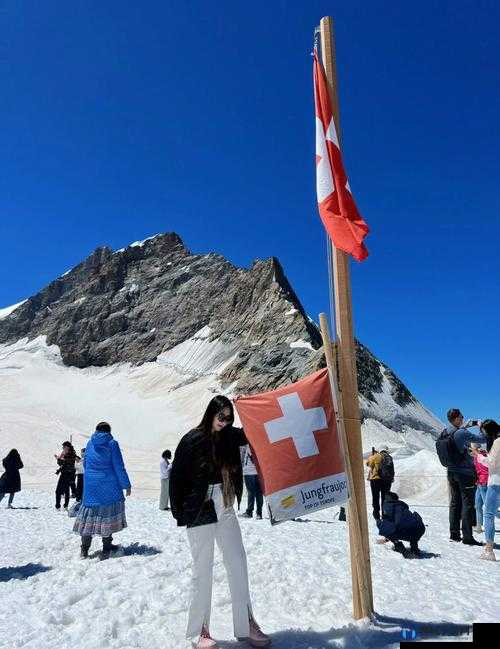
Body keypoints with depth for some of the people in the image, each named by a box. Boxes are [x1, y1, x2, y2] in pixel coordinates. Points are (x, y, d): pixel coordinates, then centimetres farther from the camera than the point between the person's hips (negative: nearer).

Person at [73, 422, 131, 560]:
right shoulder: (112, 444, -8)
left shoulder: (90, 443, 5)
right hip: (109, 486, -4)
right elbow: (119, 467, -9)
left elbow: (85, 463, 16)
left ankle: (84, 549, 10)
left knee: (89, 513, 9)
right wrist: (126, 485, -1)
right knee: (109, 512, 7)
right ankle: (106, 548, 10)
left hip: (90, 486, 4)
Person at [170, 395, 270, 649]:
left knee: (238, 563, 8)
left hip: (224, 509, 6)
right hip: (199, 511, -5)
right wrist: (179, 513, -6)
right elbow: (176, 477, -8)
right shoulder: (192, 440, -12)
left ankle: (246, 625, 21)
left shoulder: (229, 437, 2)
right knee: (202, 570, 2)